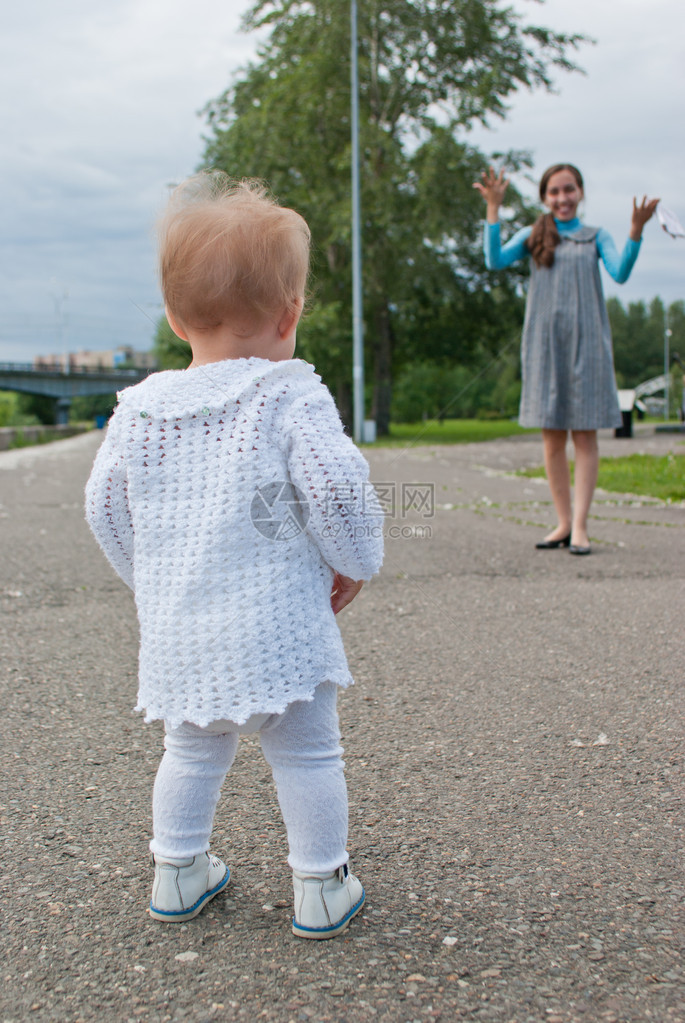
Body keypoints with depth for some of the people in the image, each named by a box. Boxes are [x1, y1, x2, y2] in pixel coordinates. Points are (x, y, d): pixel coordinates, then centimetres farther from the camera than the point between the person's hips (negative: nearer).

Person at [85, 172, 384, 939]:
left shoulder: (139, 408, 3)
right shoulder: (290, 399, -13)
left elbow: (105, 507, 8)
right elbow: (338, 488, -19)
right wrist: (353, 564, 0)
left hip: (176, 631, 5)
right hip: (277, 626, -5)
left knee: (191, 752, 23)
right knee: (306, 757, 11)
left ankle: (177, 873, 35)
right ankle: (320, 889, 22)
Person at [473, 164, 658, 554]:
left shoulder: (596, 236, 10)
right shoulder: (533, 236, 11)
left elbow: (621, 273, -6)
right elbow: (495, 261, -5)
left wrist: (636, 230, -18)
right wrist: (494, 207, -8)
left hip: (586, 342, -1)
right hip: (544, 342, 1)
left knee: (584, 433, -3)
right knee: (552, 436, 3)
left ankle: (581, 525, -1)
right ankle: (564, 522, 12)